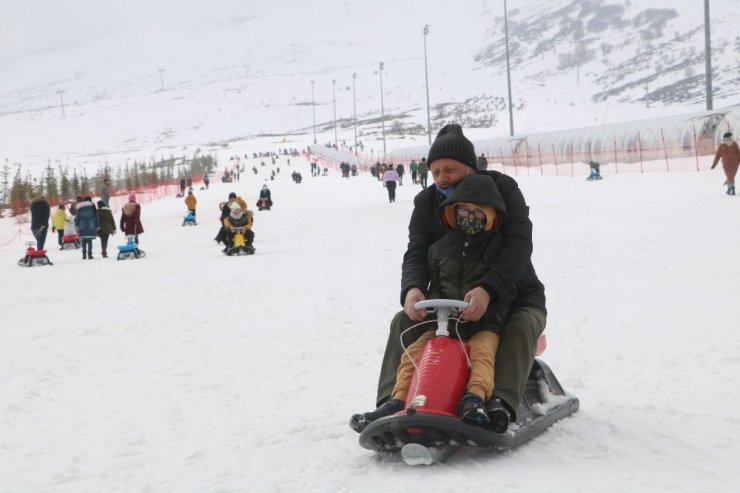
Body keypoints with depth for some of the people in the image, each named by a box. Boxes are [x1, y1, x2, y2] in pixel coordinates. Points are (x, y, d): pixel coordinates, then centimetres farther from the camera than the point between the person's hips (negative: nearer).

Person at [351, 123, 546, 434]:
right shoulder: (426, 203, -1)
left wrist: (488, 290, -46)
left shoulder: (502, 189, -14)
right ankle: (393, 401, -27)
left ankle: (502, 403, -49)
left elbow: (519, 246, -28)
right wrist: (412, 288, -39)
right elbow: (416, 255, -13)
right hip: (452, 300, 4)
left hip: (513, 294, -3)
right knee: (404, 321, -17)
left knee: (521, 326, -35)